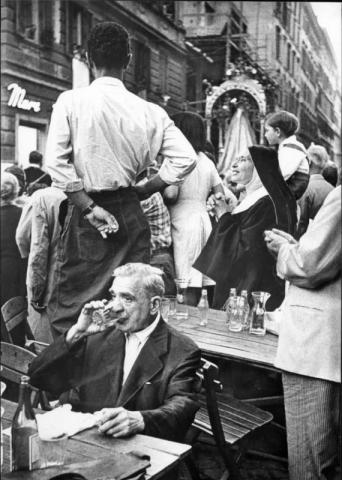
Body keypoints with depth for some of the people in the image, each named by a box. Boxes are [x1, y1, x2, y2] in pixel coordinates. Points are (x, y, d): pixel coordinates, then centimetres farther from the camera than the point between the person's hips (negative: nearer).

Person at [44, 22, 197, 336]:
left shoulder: (70, 102, -5)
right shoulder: (148, 111, 0)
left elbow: (56, 162, -13)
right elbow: (186, 158, -4)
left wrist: (88, 208, -9)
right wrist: (144, 190, 5)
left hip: (85, 212, -2)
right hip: (131, 214, 2)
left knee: (74, 309, 7)